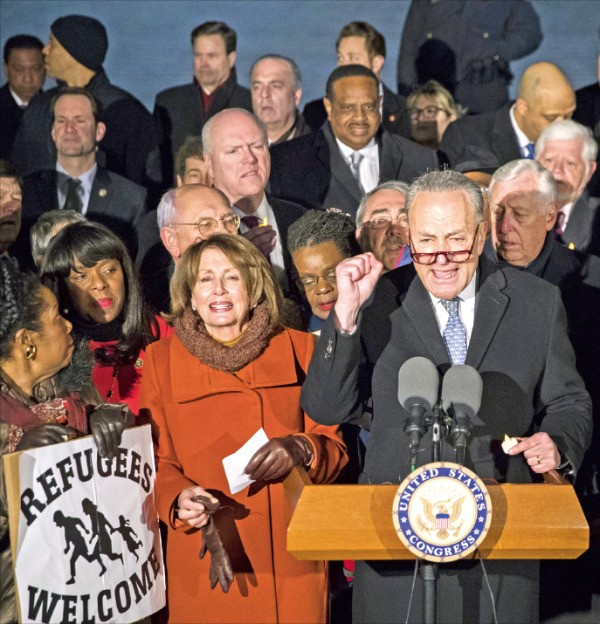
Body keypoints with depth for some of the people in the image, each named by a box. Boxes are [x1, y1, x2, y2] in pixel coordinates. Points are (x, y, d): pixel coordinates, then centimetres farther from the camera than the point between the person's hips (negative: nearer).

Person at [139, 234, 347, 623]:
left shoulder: (299, 350, 4)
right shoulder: (161, 360, 5)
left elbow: (335, 448, 4)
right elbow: (157, 462, 5)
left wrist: (301, 449, -18)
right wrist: (179, 499, -15)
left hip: (292, 559, 0)